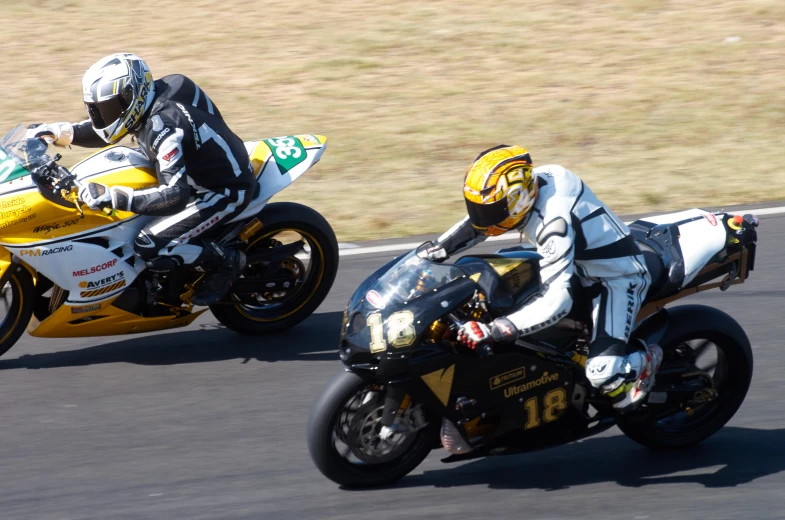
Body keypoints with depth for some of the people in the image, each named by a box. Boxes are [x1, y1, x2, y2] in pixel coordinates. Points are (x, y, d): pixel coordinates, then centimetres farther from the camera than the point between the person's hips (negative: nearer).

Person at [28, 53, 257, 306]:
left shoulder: (164, 127, -31)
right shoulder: (147, 103, -4)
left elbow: (175, 196, -39)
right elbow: (104, 129, 15)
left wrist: (113, 197, -44)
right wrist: (58, 132, 0)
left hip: (226, 191, -10)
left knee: (149, 246, -18)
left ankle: (226, 261, 0)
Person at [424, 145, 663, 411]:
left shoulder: (554, 224, -38)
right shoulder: (529, 182, -13)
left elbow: (556, 301, -42)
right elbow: (478, 224, 4)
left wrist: (493, 332, -46)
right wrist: (433, 252, -6)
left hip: (619, 277, -9)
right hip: (581, 266, 9)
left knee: (602, 372, -23)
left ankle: (645, 361, 8)